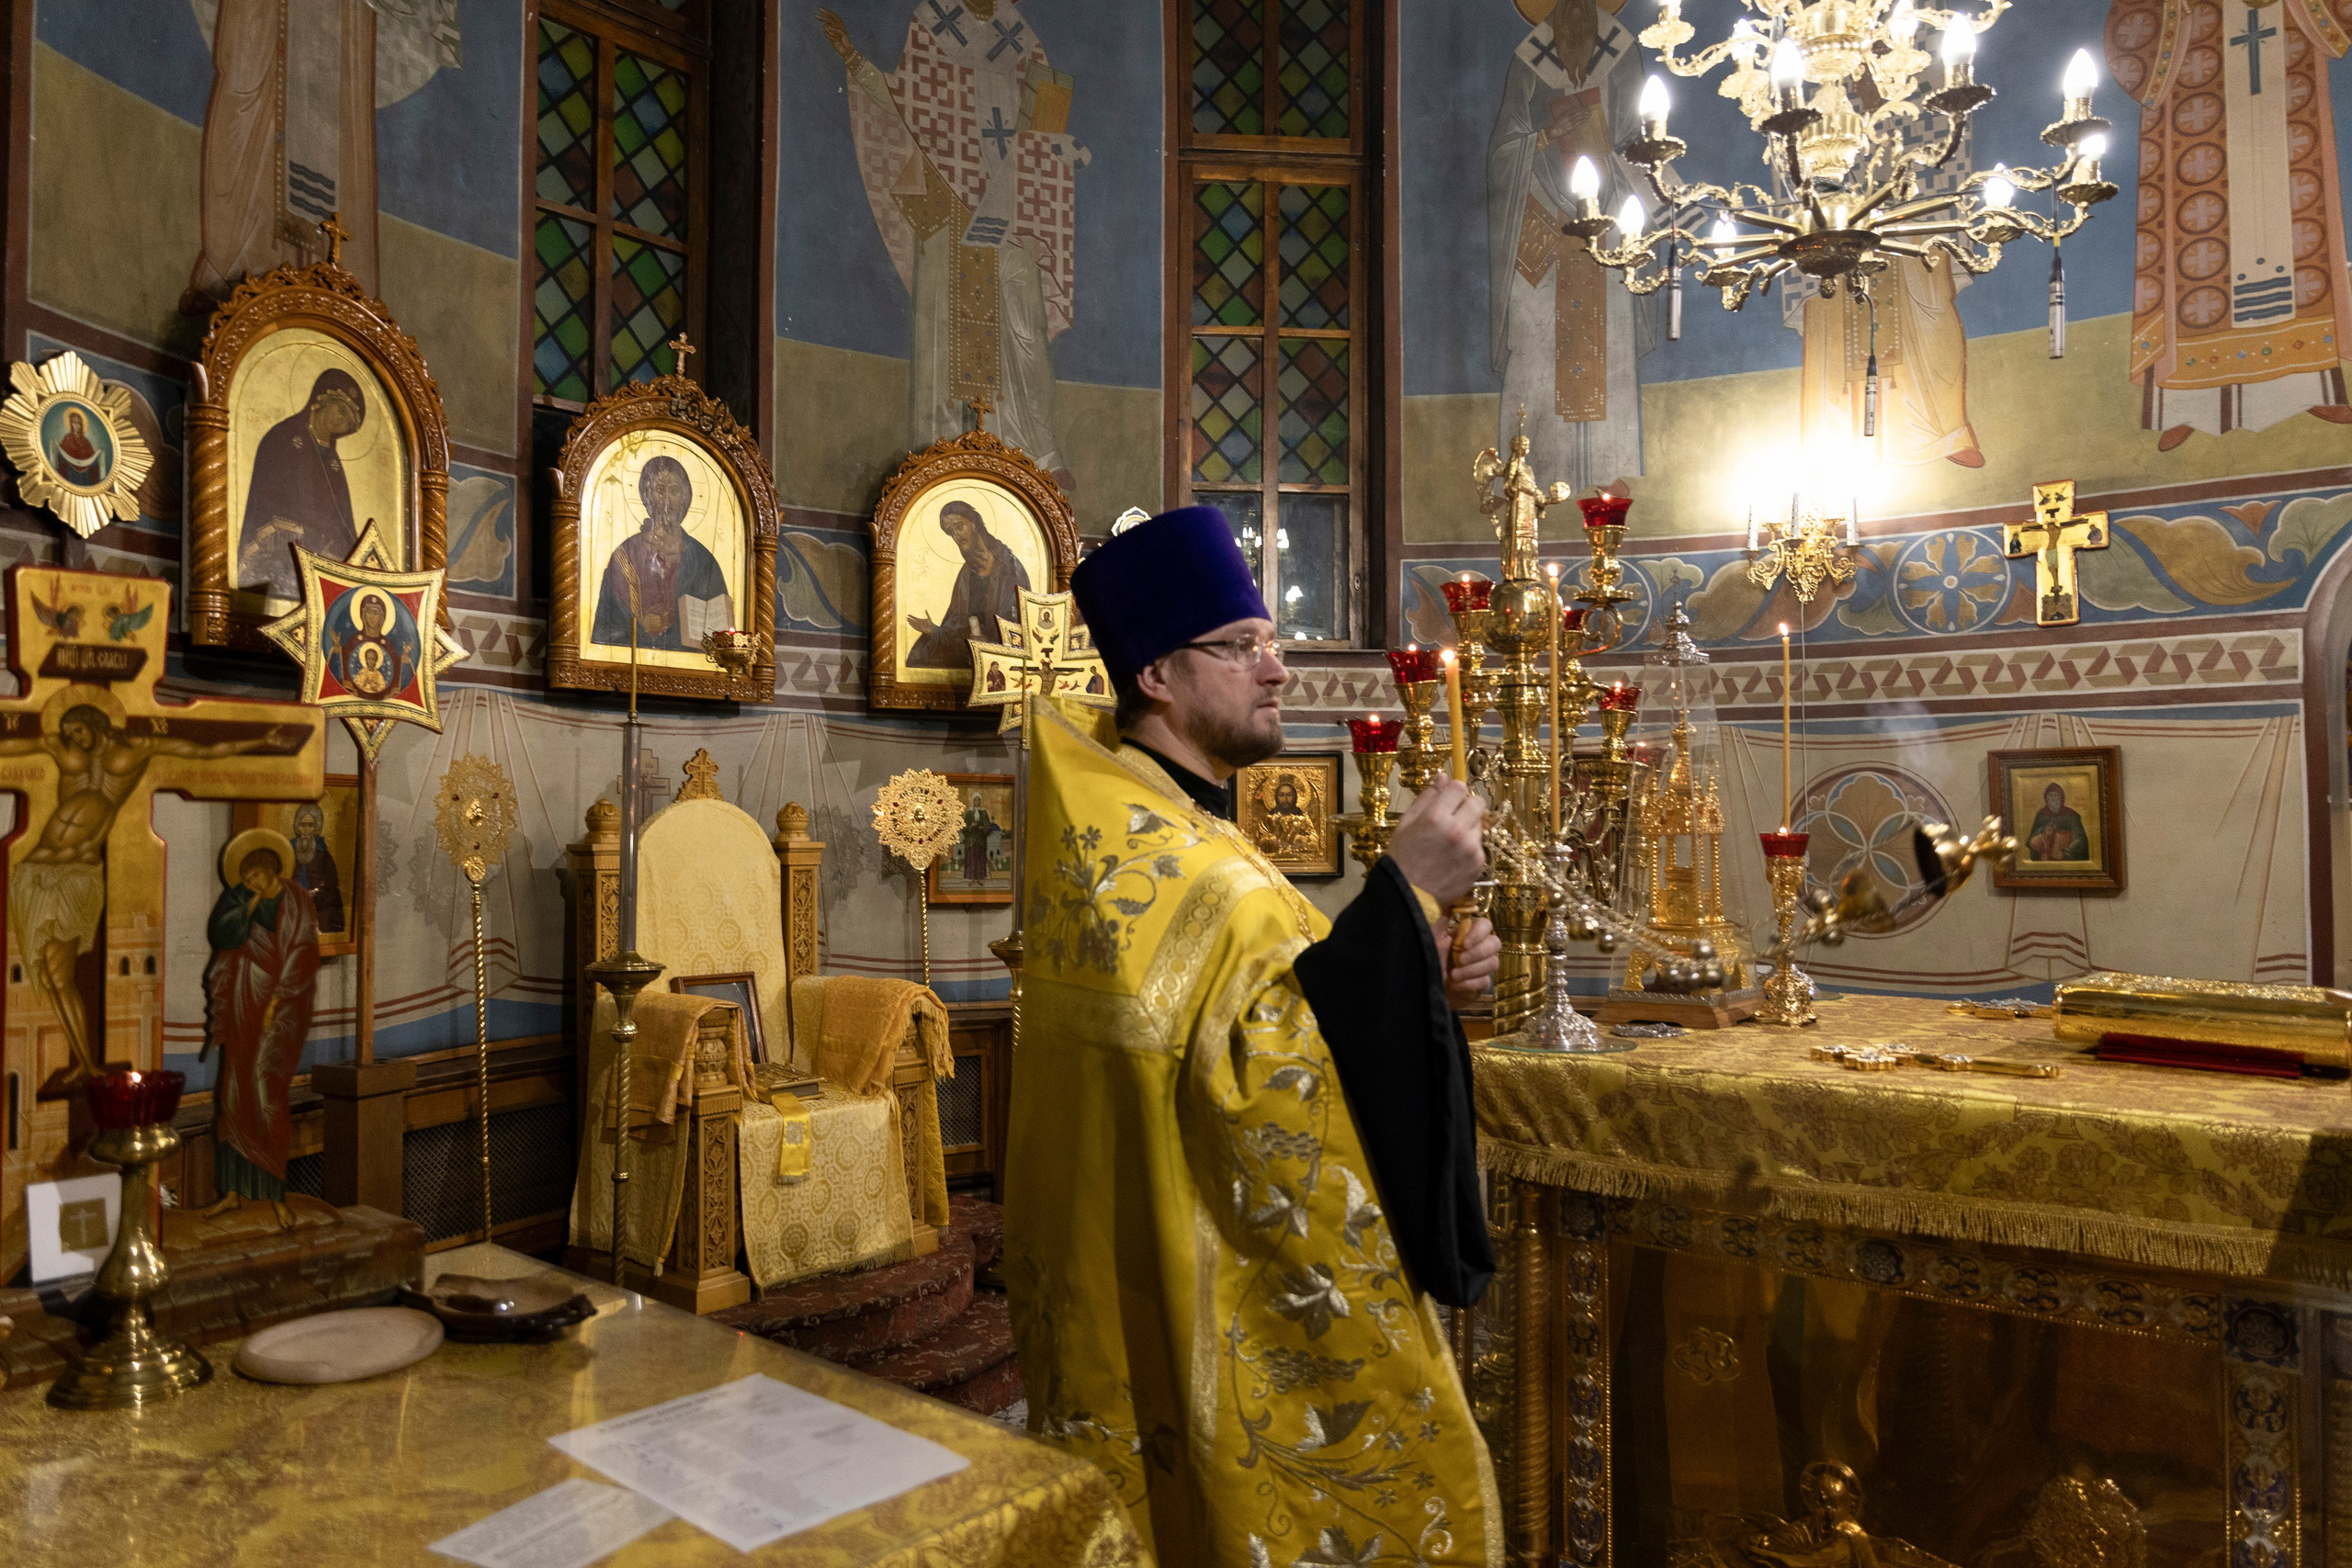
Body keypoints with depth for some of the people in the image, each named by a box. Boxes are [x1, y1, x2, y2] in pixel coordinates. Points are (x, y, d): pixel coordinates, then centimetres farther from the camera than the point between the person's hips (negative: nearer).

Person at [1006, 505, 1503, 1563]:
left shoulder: (1172, 825, 11)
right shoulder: (1138, 853, -22)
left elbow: (1262, 1009, 11)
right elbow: (1277, 1068, -30)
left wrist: (1428, 974, -4)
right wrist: (1407, 888, -24)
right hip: (1205, 1312, -10)